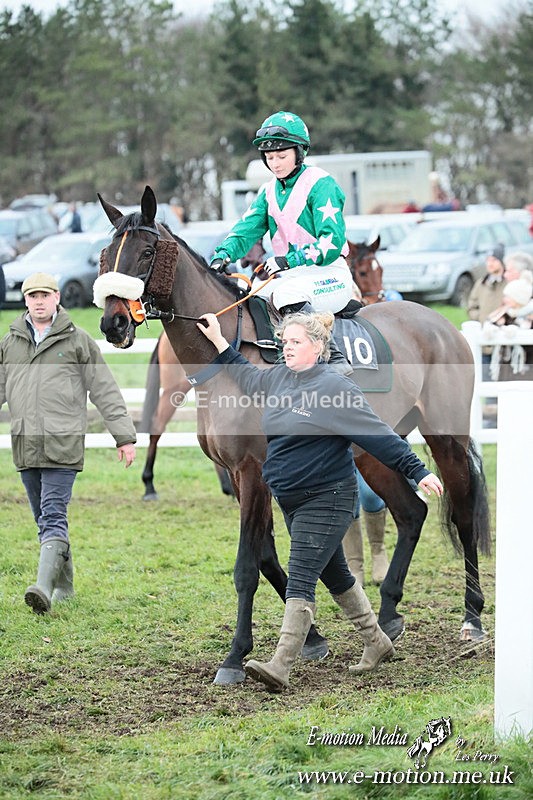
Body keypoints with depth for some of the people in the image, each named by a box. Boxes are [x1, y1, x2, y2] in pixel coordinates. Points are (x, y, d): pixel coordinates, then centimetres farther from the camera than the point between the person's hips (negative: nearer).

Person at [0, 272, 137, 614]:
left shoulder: (78, 341, 2)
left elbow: (105, 391, 3)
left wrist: (125, 436, 1)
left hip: (63, 445, -5)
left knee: (53, 515, -14)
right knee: (45, 519, 11)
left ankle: (44, 587, -25)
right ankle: (64, 586, 22)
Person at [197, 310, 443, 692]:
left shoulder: (334, 387, -16)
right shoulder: (277, 378, 6)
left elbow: (379, 435, -17)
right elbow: (245, 375, 29)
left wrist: (418, 471, -19)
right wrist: (218, 338, 27)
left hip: (326, 499, -8)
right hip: (293, 500, 8)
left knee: (300, 581, -13)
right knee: (335, 574, 19)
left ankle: (280, 667, -16)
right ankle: (377, 643, 34)